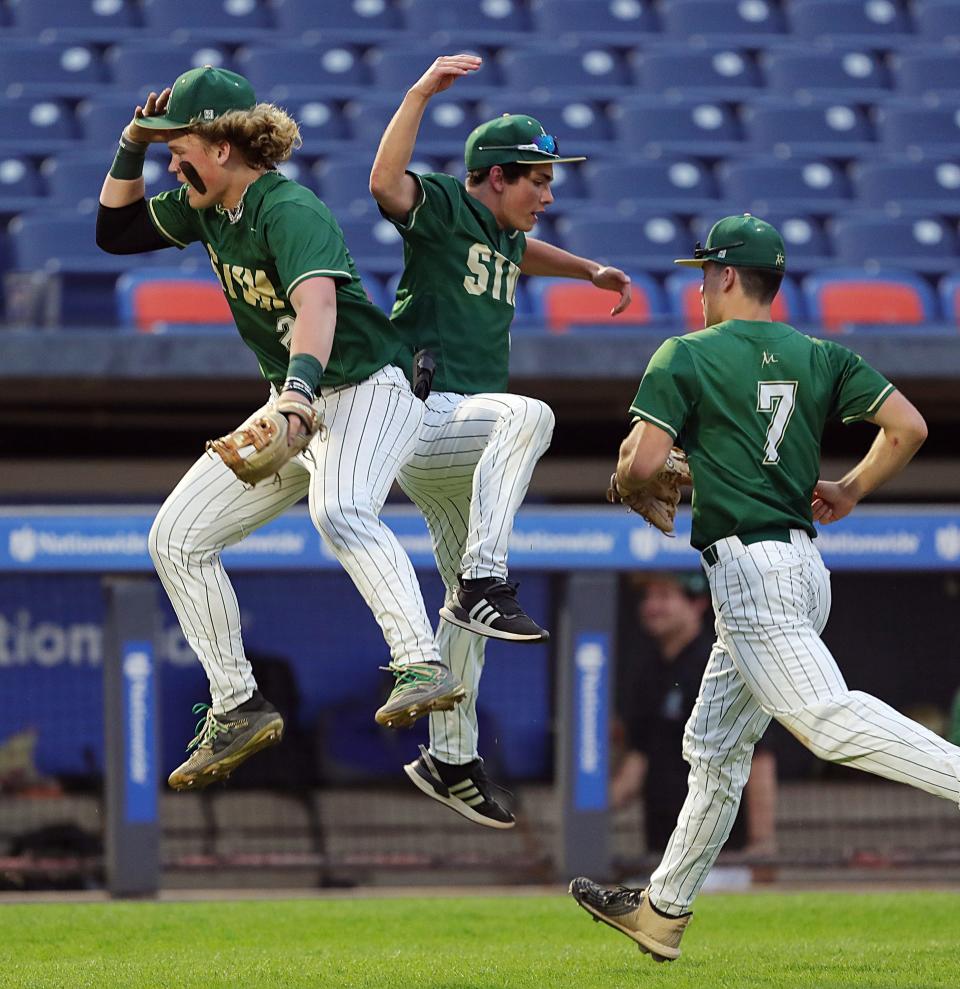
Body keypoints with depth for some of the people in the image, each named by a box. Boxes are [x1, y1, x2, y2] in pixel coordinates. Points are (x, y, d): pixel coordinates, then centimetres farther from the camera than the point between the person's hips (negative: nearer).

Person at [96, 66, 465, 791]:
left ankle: (424, 667, -49)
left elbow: (317, 303, -40)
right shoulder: (207, 208, 6)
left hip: (367, 391, -10)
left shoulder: (289, 212, -22)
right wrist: (131, 147, 2)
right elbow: (117, 232, 18)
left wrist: (300, 385, -58)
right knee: (177, 538, 5)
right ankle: (238, 709, 11)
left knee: (339, 509, -40)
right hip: (296, 405, 10)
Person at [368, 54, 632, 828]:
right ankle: (487, 584, -42)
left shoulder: (503, 232, 19)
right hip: (420, 416, -10)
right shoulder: (444, 208, -7)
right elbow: (386, 183, -29)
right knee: (529, 414, -38)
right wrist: (422, 92, -35)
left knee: (469, 604, 16)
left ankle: (450, 760, 25)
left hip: (458, 450, 10)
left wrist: (589, 271, 41)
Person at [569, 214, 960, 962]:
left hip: (749, 566, -9)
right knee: (717, 744, 16)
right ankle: (664, 911, 23)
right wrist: (853, 489, 16)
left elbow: (643, 463, -13)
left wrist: (623, 476, 11)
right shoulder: (820, 357, 12)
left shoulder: (686, 356, -4)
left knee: (828, 717, -21)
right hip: (803, 562, 9)